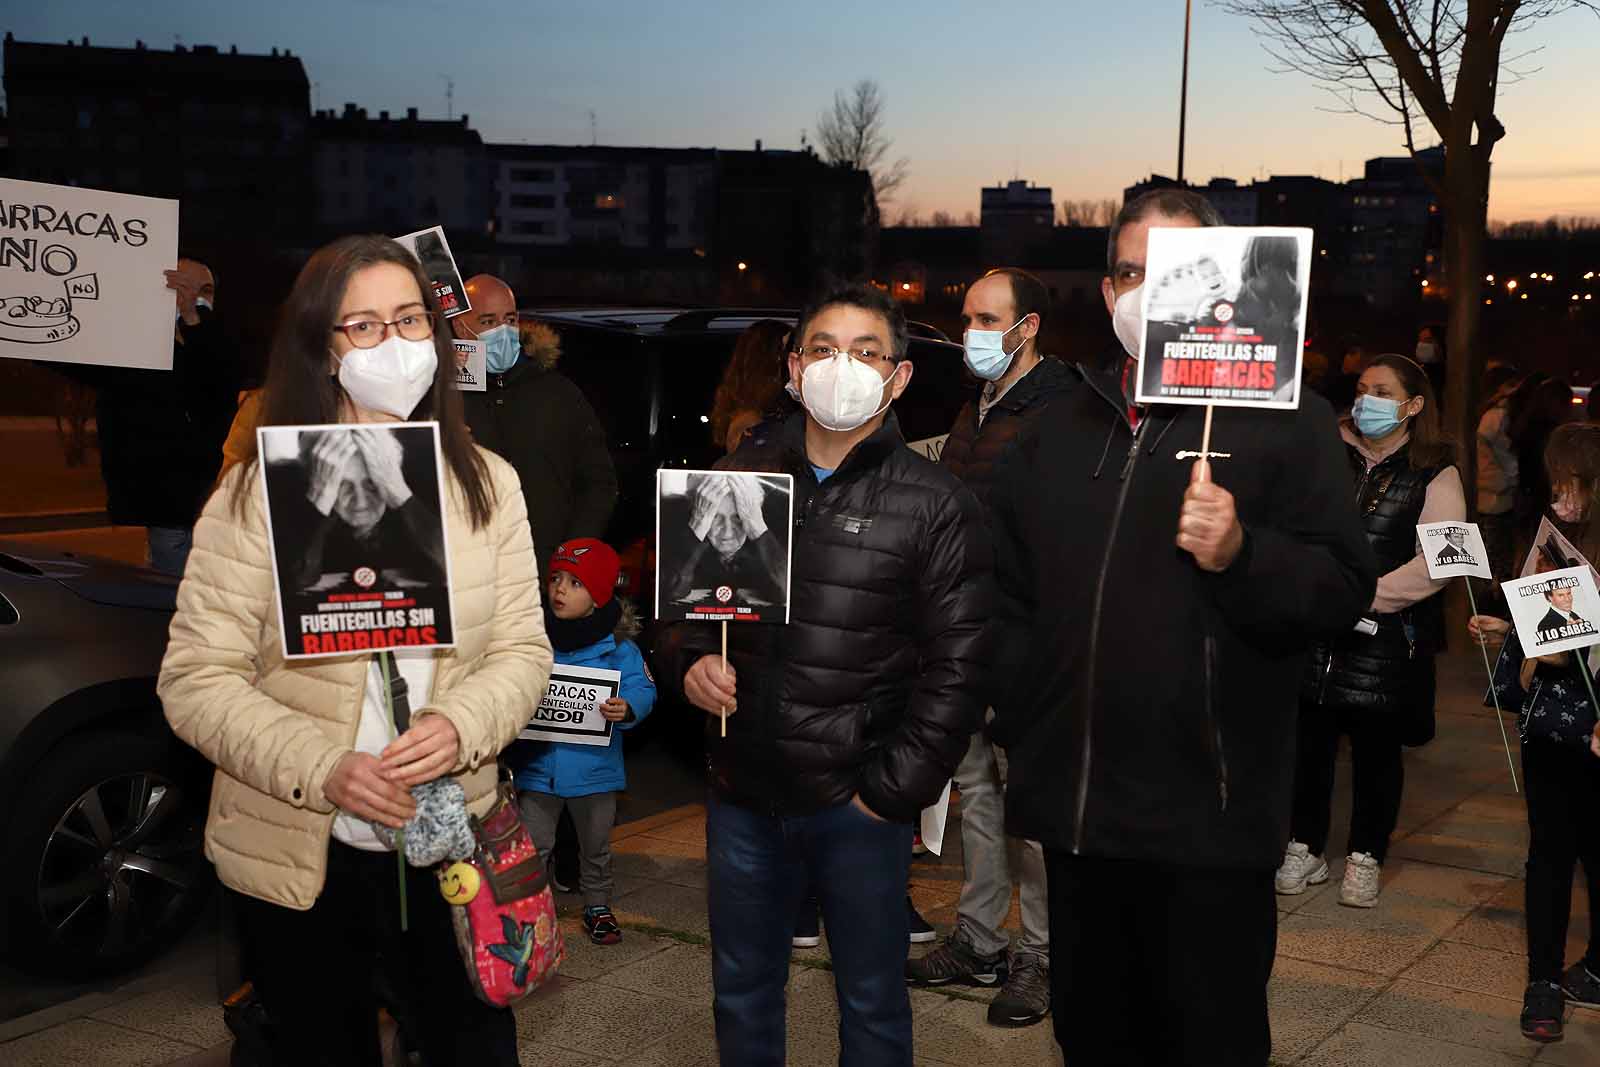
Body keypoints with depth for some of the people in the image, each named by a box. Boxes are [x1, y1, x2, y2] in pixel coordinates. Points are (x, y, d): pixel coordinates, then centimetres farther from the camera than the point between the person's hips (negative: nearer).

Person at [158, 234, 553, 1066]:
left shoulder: (486, 484, 2)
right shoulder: (257, 494, -8)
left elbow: (522, 647, 2)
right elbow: (198, 679, -9)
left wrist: (460, 726, -19)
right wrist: (320, 768, -23)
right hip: (297, 854, -2)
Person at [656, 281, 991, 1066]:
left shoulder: (935, 507, -6)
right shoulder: (738, 479, 5)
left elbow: (954, 667, -7)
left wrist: (893, 792, -10)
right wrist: (688, 664, -8)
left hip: (857, 803, -3)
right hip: (743, 793, 3)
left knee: (871, 1002, 12)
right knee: (741, 992, 18)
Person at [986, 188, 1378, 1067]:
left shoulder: (1284, 417, -3)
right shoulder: (1067, 424, 14)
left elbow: (1344, 588, -9)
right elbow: (1007, 583, 20)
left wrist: (1240, 555, -26)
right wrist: (1018, 714, 11)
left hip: (1210, 819, -5)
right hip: (1076, 808, 5)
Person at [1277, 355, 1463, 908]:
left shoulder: (1435, 475, -2)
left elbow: (1436, 563, -12)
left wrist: (1362, 595, -16)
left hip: (1386, 639, -2)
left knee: (1376, 751, 8)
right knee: (1309, 742, 8)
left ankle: (1365, 859, 23)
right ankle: (1305, 849, 24)